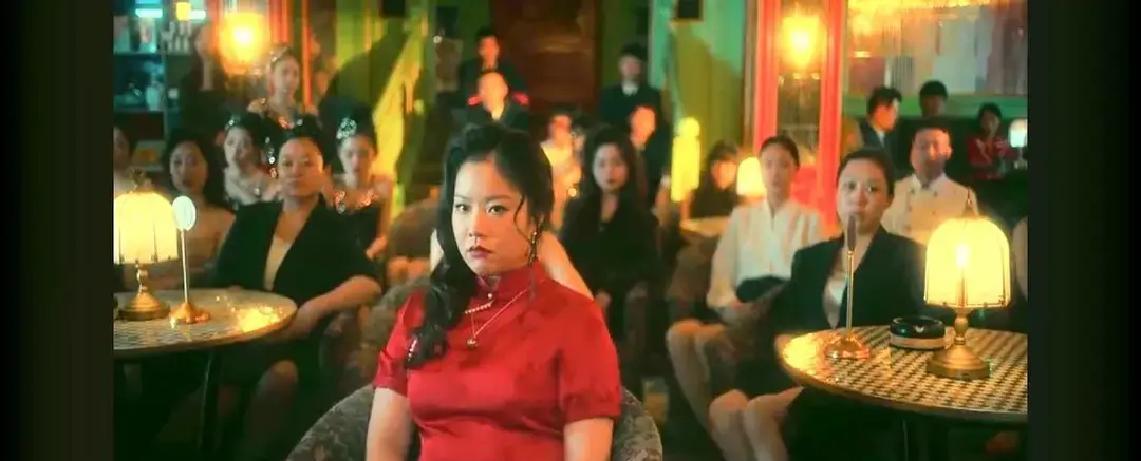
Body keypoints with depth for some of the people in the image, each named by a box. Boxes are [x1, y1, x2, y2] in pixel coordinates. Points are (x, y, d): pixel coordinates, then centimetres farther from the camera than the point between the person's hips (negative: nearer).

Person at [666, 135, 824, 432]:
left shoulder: (810, 220, 16)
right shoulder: (741, 217, 23)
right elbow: (722, 272, 12)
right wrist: (729, 305, -11)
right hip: (744, 309, 4)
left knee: (706, 338, -34)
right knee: (679, 334, -26)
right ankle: (709, 424, -17)